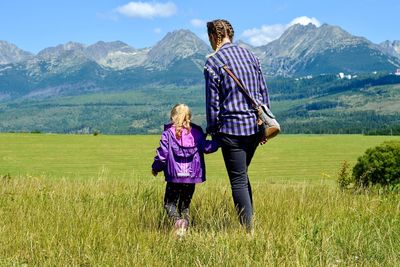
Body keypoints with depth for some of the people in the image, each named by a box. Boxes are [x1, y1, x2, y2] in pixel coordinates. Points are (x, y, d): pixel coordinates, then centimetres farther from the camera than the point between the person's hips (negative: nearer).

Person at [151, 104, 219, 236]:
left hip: (174, 176, -3)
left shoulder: (168, 133, -3)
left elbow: (162, 154, -5)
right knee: (185, 204, 15)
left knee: (170, 202, 8)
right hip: (192, 176, 3)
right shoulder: (196, 132, 4)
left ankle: (177, 220, -20)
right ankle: (185, 224, -3)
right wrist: (218, 142, 17)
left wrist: (155, 168, 10)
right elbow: (207, 147, -1)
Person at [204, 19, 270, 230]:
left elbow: (213, 102, -7)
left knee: (238, 181, 0)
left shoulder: (212, 63, -8)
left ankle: (248, 229, 0)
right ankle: (249, 219, 21)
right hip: (255, 126, 6)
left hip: (231, 128, -6)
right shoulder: (250, 55, 10)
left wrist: (212, 130, 4)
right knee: (242, 175, 20)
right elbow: (263, 92, 12)